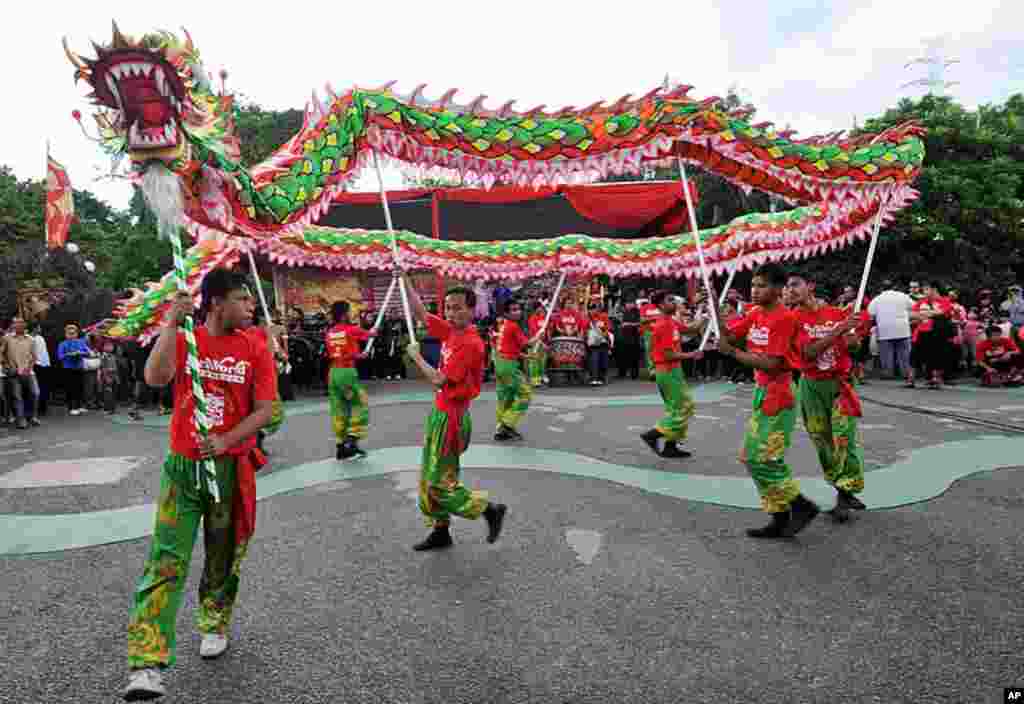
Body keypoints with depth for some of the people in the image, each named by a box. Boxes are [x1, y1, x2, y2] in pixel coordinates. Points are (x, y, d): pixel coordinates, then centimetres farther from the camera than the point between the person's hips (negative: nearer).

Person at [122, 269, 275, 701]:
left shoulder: (255, 350, -2)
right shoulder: (182, 339, -1)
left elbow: (264, 410, -7)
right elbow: (155, 379, -20)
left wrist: (226, 441, -21)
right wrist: (171, 324, -23)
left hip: (231, 469, 1)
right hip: (182, 467, -1)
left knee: (223, 558, 15)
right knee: (166, 562, -5)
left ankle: (214, 626, 39)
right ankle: (147, 665, -1)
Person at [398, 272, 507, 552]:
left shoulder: (471, 344, -22)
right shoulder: (450, 330, 3)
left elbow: (439, 380, -23)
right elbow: (421, 313, 12)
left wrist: (417, 357, -9)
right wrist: (405, 279, 7)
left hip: (451, 417, -9)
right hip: (439, 412, 9)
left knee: (440, 484, -1)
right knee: (429, 478, 16)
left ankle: (492, 510, 12)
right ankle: (440, 532, 28)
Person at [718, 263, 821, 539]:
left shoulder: (784, 318, -17)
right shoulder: (754, 314, 8)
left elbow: (771, 364, -23)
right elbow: (727, 336, 1)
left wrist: (733, 352, -20)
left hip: (777, 396, -9)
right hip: (761, 392, 9)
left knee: (762, 459, -7)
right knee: (752, 457, 11)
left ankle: (802, 505, 10)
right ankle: (780, 519, 19)